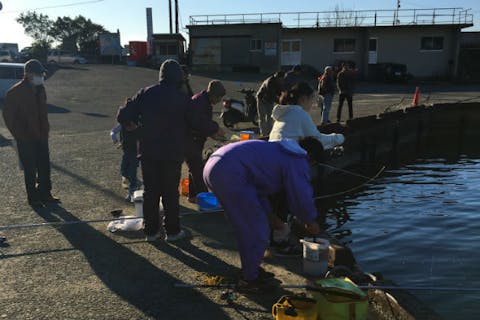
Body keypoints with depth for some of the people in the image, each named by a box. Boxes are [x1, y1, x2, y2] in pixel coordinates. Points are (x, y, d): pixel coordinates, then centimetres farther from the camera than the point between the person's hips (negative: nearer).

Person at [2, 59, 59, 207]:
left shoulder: (40, 89, 6)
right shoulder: (15, 92, -15)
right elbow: (8, 115, -10)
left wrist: (45, 129, 9)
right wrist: (19, 135, -10)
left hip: (41, 136, 6)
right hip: (26, 139, -6)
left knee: (44, 166, 11)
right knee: (30, 169, 3)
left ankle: (44, 194, 25)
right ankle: (33, 198, 16)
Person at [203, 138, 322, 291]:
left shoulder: (277, 151, 29)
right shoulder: (297, 161, -1)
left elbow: (259, 187, 34)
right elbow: (301, 196, -1)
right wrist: (311, 222, 18)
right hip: (230, 174, -11)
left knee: (246, 227, 22)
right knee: (257, 230, 1)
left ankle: (250, 269, 35)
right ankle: (249, 279, 15)